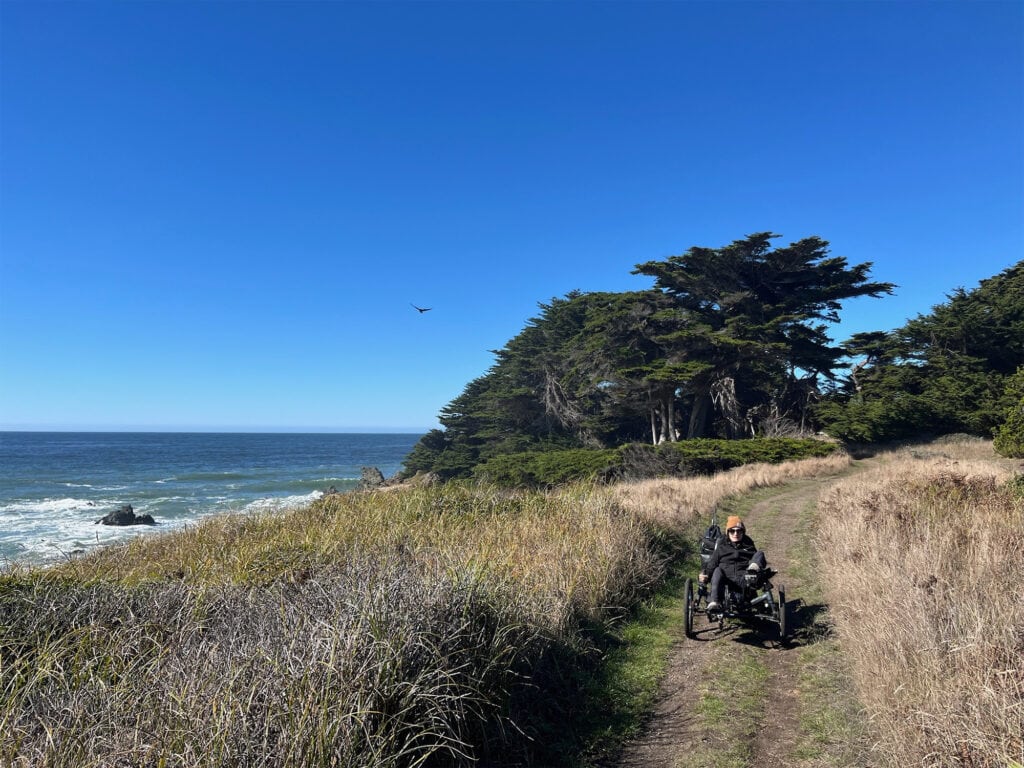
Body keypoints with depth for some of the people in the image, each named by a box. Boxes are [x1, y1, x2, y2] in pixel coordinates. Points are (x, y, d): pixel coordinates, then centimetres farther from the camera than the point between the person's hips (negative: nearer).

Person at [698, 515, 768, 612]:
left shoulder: (748, 545, 30)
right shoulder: (722, 547, 24)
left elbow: (761, 561, 25)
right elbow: (711, 563, 15)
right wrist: (704, 574, -6)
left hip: (744, 579, 1)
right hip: (726, 578, -1)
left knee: (759, 554, -15)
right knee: (718, 570, -37)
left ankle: (752, 571, -49)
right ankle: (714, 602, -53)